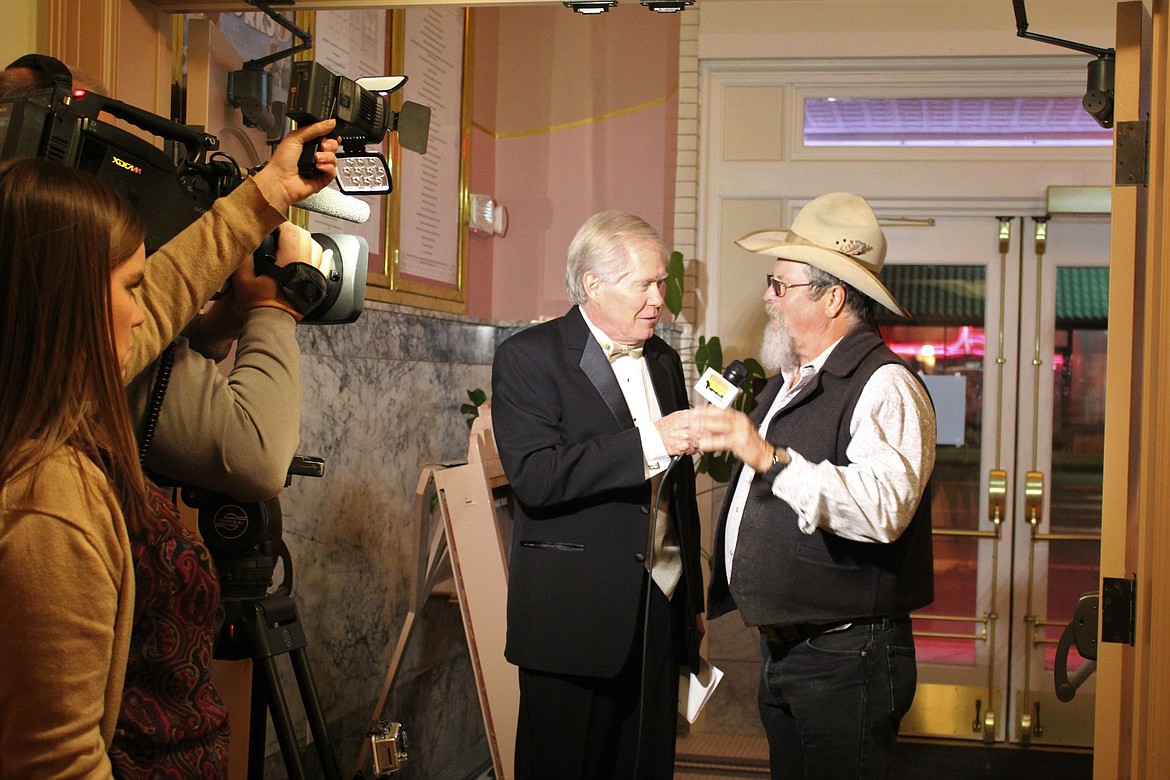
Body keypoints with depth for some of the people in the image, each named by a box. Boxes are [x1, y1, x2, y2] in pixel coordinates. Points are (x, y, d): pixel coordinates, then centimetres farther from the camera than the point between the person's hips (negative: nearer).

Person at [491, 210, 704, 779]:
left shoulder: (664, 361, 14)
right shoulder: (528, 357, -7)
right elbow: (534, 476, -21)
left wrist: (694, 600, 21)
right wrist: (649, 443, -24)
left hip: (660, 608, 6)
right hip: (574, 618, -6)